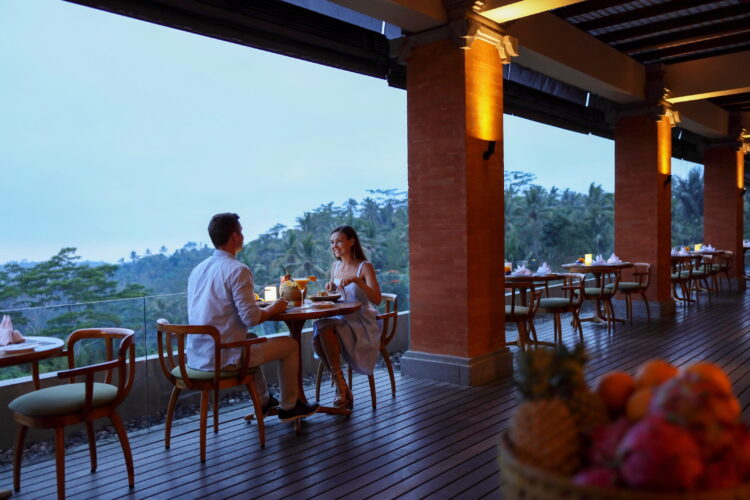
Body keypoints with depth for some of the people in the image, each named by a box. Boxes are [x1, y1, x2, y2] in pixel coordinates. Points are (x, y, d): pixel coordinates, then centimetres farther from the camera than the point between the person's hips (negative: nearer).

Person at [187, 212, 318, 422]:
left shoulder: (198, 269, 8)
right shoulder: (238, 270, -16)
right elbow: (251, 318, -21)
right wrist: (274, 308, -2)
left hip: (196, 357, 8)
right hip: (223, 358, -8)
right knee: (289, 344, 9)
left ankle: (263, 401, 42)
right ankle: (289, 407, 23)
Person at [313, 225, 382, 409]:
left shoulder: (365, 267, -5)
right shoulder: (335, 266, 14)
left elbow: (377, 299, -18)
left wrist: (357, 280, -29)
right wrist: (331, 289, 1)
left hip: (361, 324, -5)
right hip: (339, 320, 6)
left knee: (325, 326, -32)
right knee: (317, 339, -26)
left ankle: (341, 390, -24)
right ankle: (344, 392, -14)